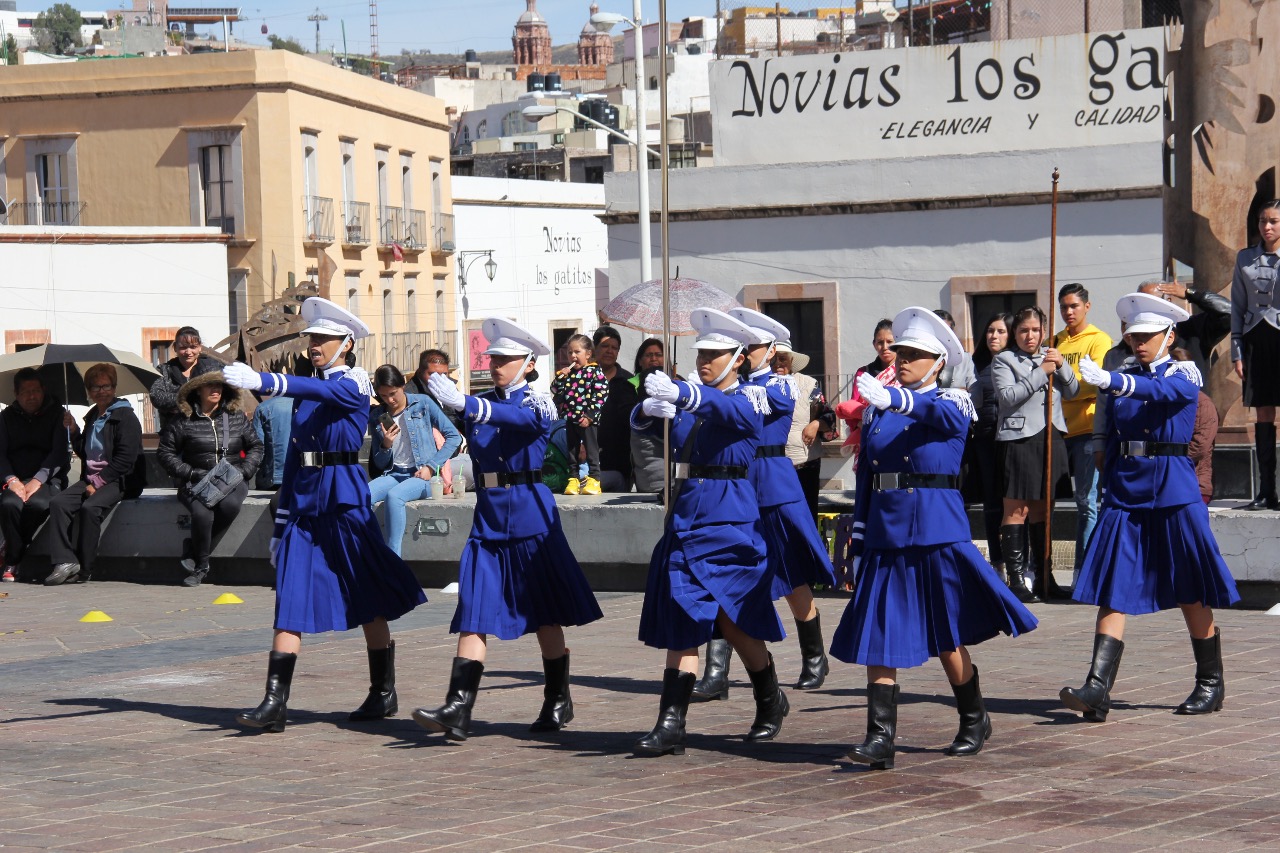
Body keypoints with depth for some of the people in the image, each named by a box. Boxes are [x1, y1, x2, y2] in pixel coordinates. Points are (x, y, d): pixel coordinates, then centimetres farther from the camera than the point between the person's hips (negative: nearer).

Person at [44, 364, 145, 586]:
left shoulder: (125, 416, -6)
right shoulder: (92, 416, 17)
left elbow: (125, 458, -14)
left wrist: (99, 482, -16)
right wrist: (74, 431, 7)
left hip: (119, 481, -7)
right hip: (92, 479, 7)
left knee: (90, 507, -32)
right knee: (58, 504, -17)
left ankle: (85, 569, -22)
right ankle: (65, 561, -24)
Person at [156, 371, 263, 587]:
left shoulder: (237, 418, 10)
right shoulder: (184, 422, 3)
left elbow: (256, 447, 16)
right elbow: (165, 453, 6)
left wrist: (242, 471, -1)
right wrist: (191, 473, -6)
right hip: (197, 482, -1)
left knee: (230, 504, -34)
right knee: (202, 514, -33)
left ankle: (198, 557, -19)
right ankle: (201, 565, -9)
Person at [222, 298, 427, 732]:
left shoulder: (355, 383, -4)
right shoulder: (307, 390, 15)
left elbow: (321, 391, -27)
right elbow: (294, 454, 17)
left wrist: (262, 381, -41)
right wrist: (281, 522, 14)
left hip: (343, 496, -6)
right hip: (303, 497, 6)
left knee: (368, 597, 4)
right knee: (291, 598, -3)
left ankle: (384, 693, 17)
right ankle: (274, 703, -8)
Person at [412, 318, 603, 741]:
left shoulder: (537, 402, -6)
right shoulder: (482, 402, 13)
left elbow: (519, 418, -27)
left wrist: (464, 403, -42)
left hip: (529, 513, -4)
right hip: (488, 513, 4)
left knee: (545, 611, 6)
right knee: (475, 613, -5)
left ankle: (558, 702, 20)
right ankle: (457, 710, -13)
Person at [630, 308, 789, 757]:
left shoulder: (749, 400, -5)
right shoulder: (688, 397, 13)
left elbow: (727, 408, -28)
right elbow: (639, 422, 4)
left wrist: (680, 393, -48)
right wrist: (651, 407, -22)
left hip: (729, 521, -5)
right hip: (684, 517, 5)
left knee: (733, 620, -1)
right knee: (682, 621, -1)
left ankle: (771, 702, 23)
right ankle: (670, 726, -5)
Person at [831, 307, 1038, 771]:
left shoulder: (954, 401, 0)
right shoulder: (876, 409, 13)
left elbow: (939, 413, -26)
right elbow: (865, 475, 15)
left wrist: (893, 399, -45)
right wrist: (860, 534, 10)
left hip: (936, 532, -4)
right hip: (885, 533, 4)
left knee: (947, 637, 5)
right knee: (876, 636, -5)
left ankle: (975, 721, 26)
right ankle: (880, 739, -7)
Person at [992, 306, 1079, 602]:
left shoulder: (1050, 357, 16)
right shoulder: (1004, 360, 1)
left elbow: (1072, 392, 9)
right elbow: (1007, 397, -13)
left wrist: (1062, 366, -7)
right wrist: (1041, 373, -14)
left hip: (1051, 436, 5)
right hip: (1019, 438, -5)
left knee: (1041, 509, 10)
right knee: (1017, 510, -6)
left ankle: (1042, 577, 14)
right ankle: (1017, 578, -5)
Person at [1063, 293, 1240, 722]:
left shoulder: (1185, 375, -1)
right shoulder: (1121, 380, 12)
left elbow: (1160, 391, -25)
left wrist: (1109, 381, -40)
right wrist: (1111, 488, 12)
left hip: (1174, 493, -3)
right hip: (1125, 494, 4)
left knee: (1191, 592, 5)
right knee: (1113, 591, -7)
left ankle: (1210, 685, 20)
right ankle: (1097, 689, -15)